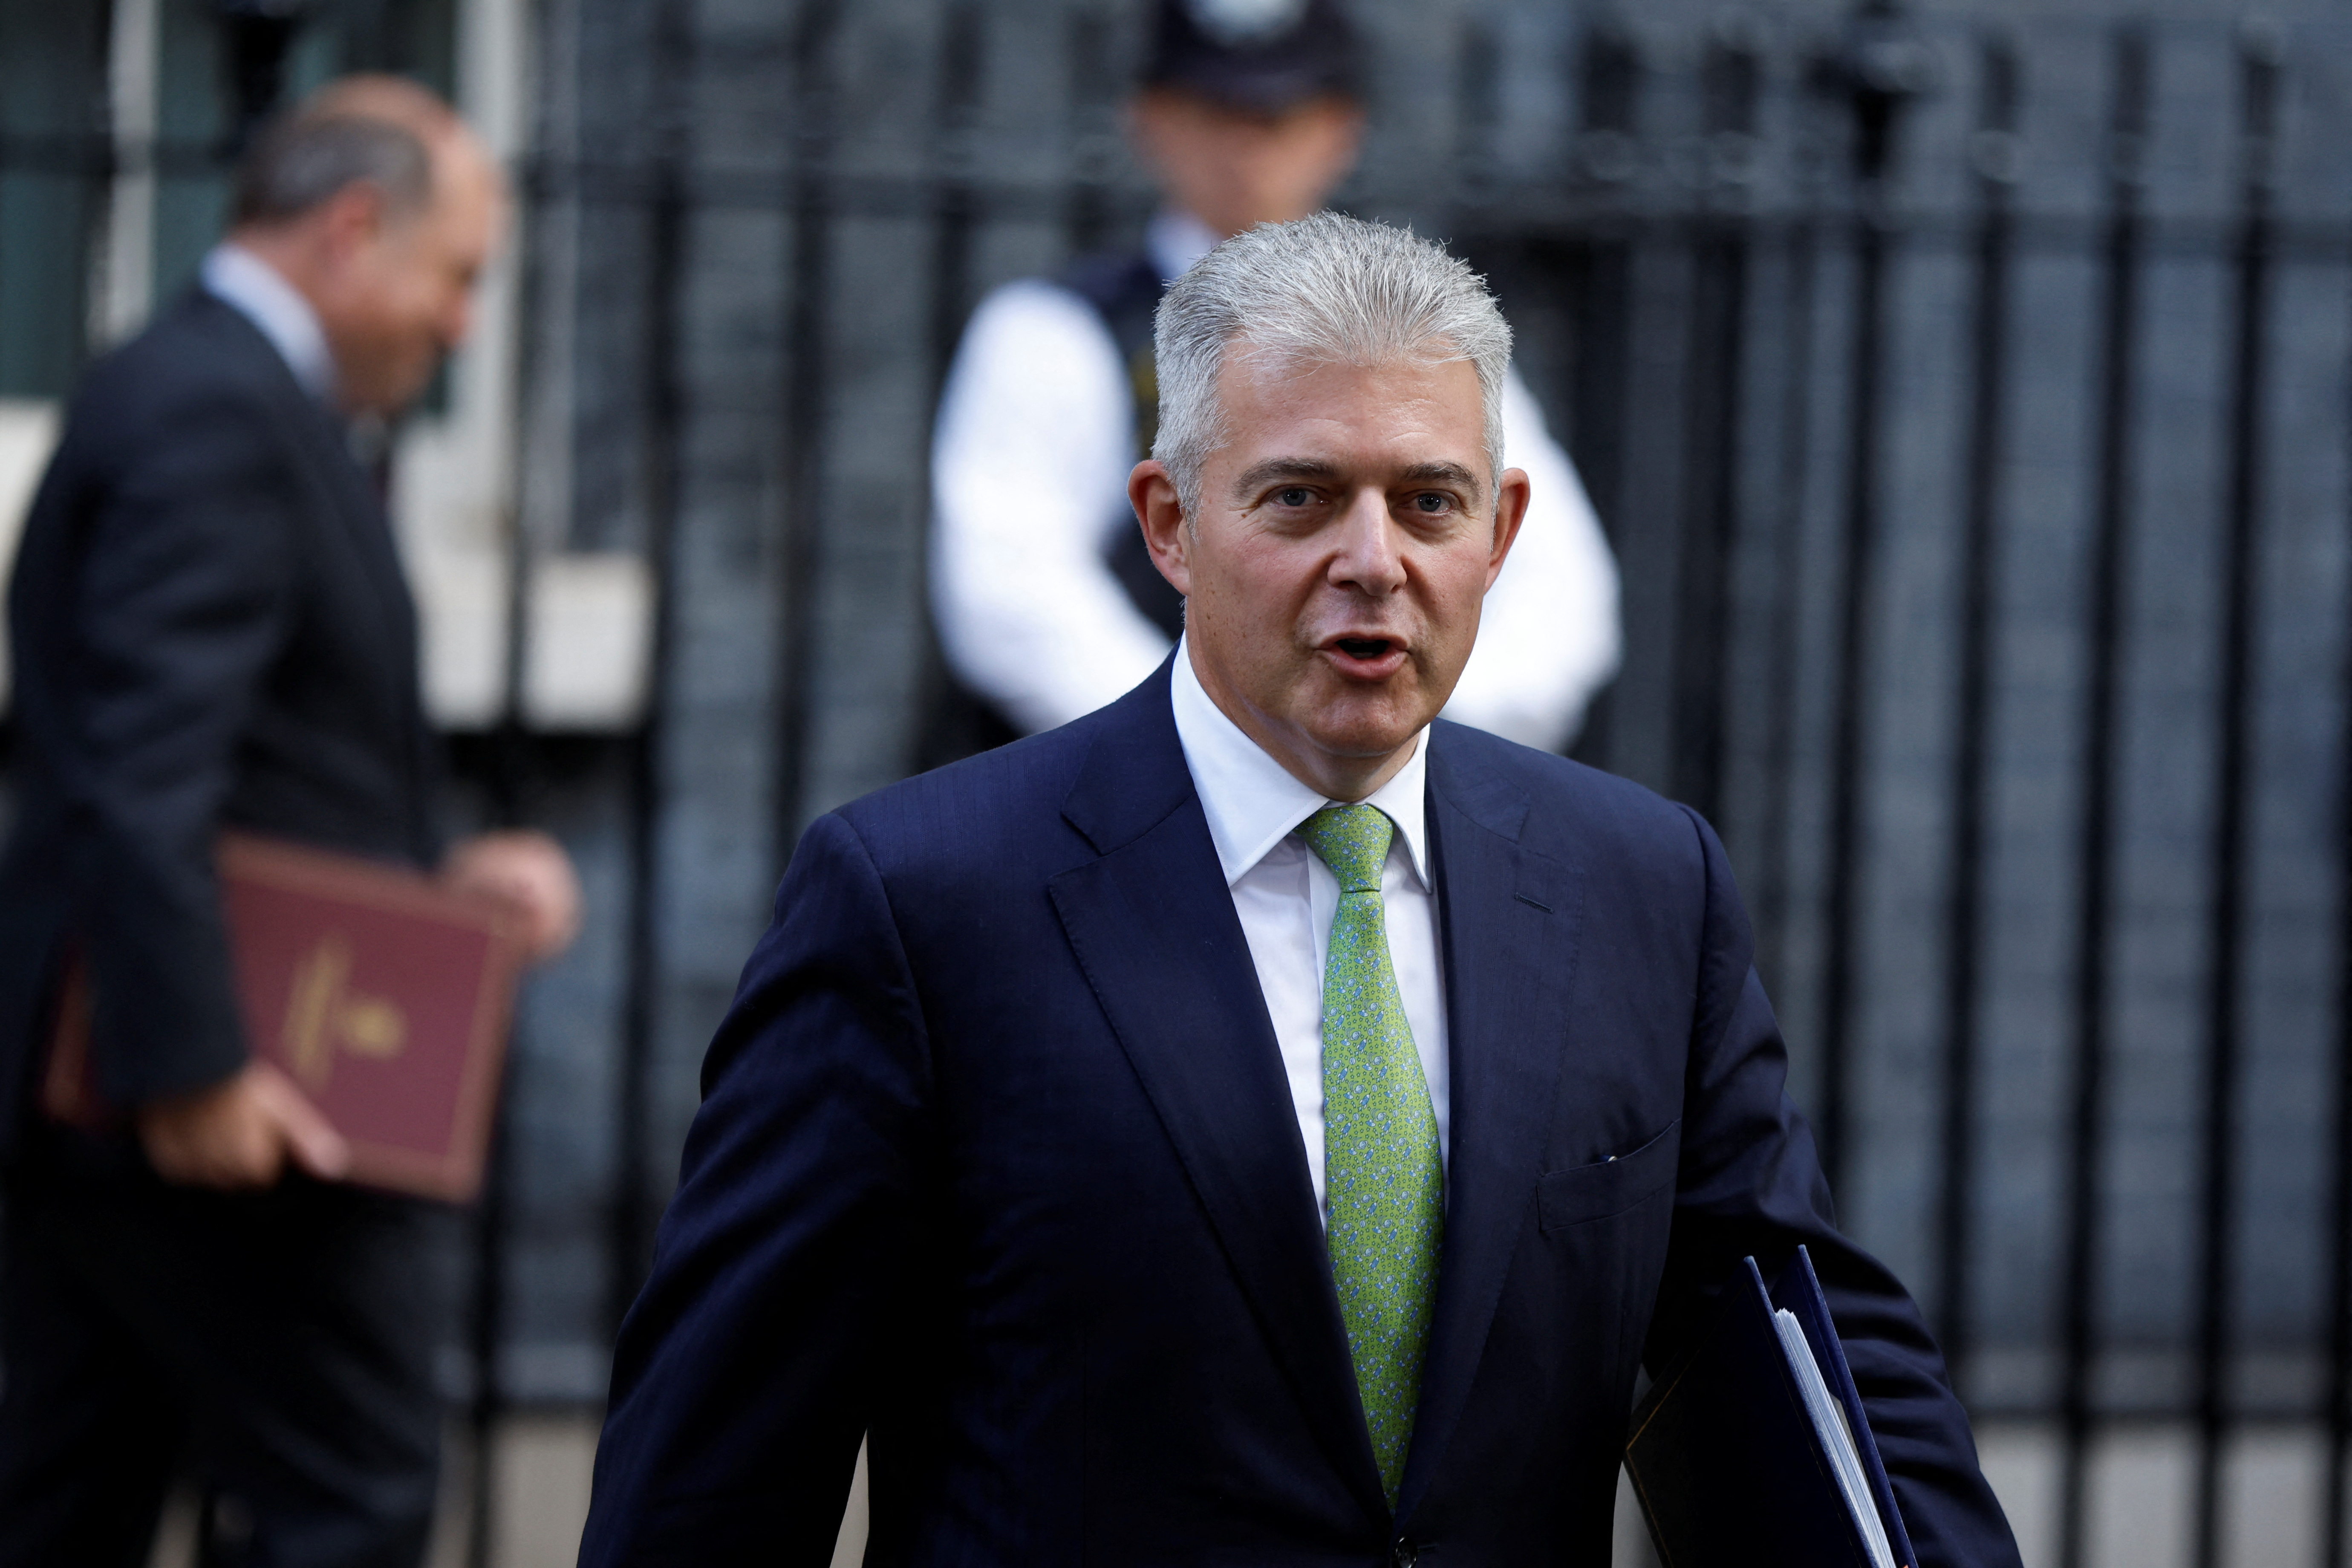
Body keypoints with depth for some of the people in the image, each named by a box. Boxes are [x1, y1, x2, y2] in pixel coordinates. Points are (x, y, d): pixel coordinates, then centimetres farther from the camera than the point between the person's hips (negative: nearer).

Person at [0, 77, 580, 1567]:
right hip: (229, 1109, -11)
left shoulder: (200, 394, 19)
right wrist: (194, 1063, -27)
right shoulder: (218, 413, -15)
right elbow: (146, 771, -24)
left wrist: (442, 871, 11)